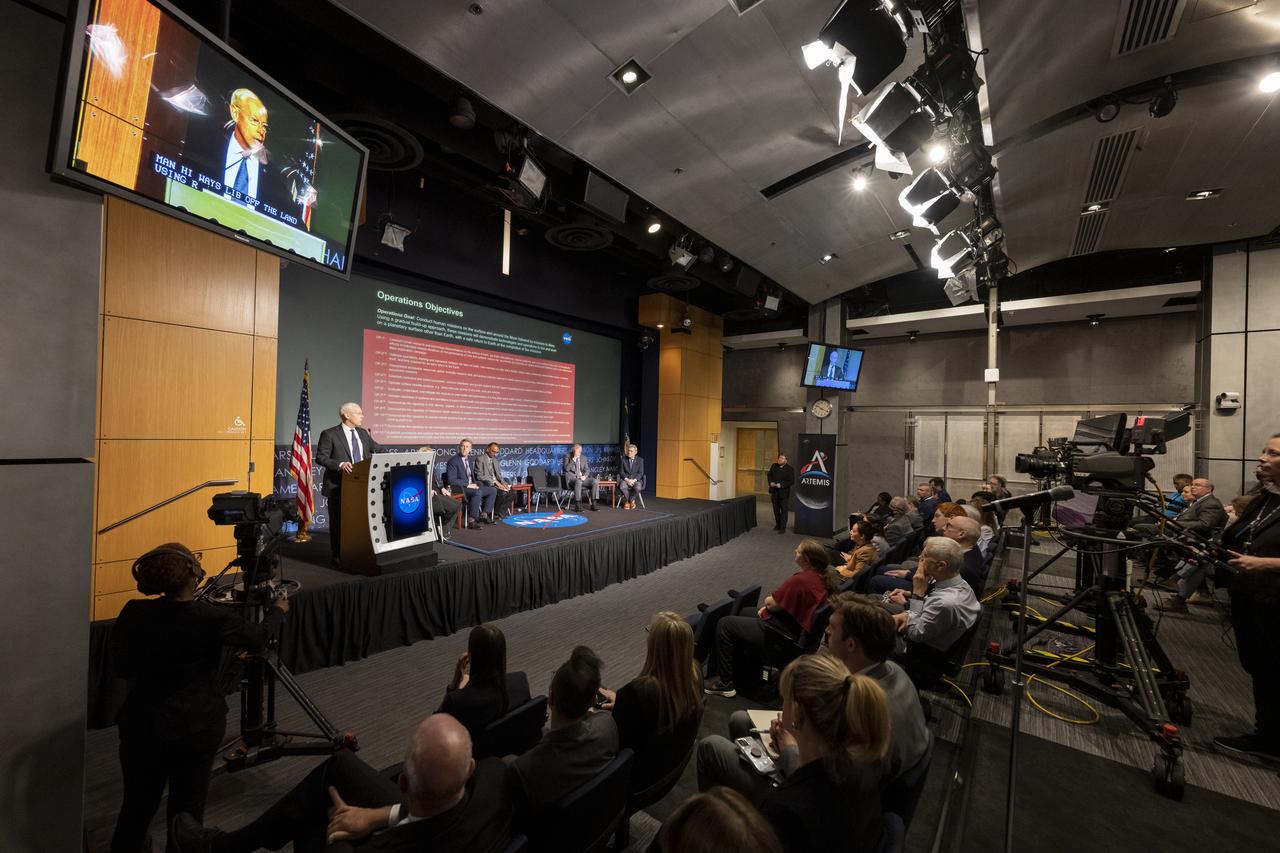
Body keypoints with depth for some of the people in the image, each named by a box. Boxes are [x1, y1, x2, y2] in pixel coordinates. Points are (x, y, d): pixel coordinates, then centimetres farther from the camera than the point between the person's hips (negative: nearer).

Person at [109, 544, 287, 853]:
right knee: (187, 807, 16)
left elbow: (122, 669, 3)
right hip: (197, 728, -3)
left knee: (138, 803, 24)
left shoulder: (133, 614, -13)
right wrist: (277, 611, 14)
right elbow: (258, 640, -2)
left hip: (142, 725, 3)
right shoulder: (214, 617, -20)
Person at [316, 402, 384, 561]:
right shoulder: (329, 434, -7)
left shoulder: (363, 433, 10)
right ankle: (338, 555, 19)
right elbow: (320, 458, -10)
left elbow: (378, 449, 15)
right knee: (338, 521, 6)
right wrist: (340, 464, -25)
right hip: (338, 486, -5)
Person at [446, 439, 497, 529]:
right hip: (460, 489, -9)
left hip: (471, 486, 9)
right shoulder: (453, 461, -10)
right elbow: (451, 480, -18)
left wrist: (474, 484, 3)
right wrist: (468, 484, -20)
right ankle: (471, 520, -31)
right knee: (478, 492, -36)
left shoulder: (469, 460, 16)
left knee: (493, 490, -1)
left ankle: (484, 514, 1)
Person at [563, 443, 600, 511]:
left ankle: (593, 504, -17)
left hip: (582, 478, 5)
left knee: (595, 481, -19)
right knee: (578, 482, -39)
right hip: (571, 478, -5)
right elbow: (566, 469, -15)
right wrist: (574, 459, -20)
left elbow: (587, 469, 13)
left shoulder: (583, 458, 12)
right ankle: (577, 506, -34)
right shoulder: (567, 457, -1)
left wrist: (585, 476, -8)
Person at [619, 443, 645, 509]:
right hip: (625, 479, 0)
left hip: (636, 479, 0)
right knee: (622, 487, -34)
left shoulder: (640, 460, 3)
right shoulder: (623, 459, 4)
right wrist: (627, 480, -17)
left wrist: (634, 480, -19)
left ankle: (631, 500, -4)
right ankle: (627, 501, -6)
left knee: (638, 488, -35)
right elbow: (621, 471, 0)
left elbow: (640, 473, -2)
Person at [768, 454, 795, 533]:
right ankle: (777, 525, 30)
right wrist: (770, 482, -4)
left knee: (784, 510, 1)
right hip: (774, 492, 5)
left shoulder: (790, 469, -12)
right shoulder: (774, 466, 3)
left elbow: (792, 482, -14)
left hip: (783, 493, -5)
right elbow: (769, 475, 14)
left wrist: (781, 485, -22)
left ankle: (783, 528, 8)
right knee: (776, 510, 15)